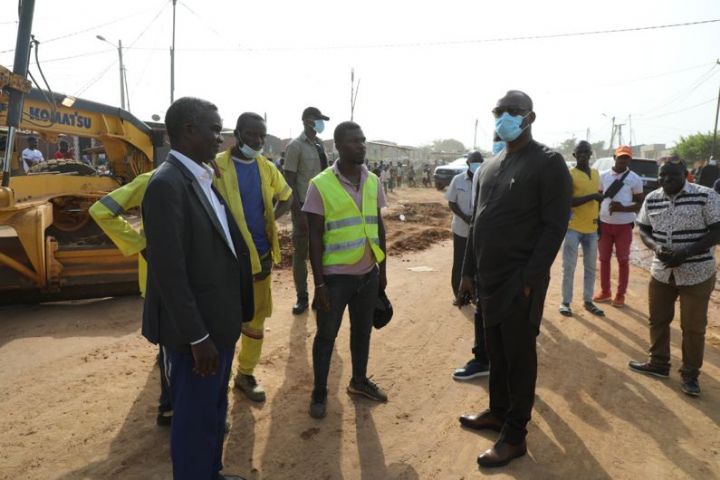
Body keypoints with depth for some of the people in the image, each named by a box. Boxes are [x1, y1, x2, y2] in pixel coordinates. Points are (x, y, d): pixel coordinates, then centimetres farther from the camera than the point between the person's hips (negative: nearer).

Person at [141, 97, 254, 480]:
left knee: (214, 408, 24)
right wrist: (197, 336, -21)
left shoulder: (203, 178, 8)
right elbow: (169, 271, -23)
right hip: (196, 329, -9)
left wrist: (235, 313, 13)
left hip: (219, 321, 9)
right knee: (195, 417, 9)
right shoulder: (167, 184, -20)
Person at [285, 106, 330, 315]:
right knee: (300, 253, 6)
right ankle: (302, 297, 20)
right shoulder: (296, 146, -9)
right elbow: (289, 182, -12)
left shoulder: (320, 145, 8)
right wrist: (299, 213, -17)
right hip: (305, 206, -6)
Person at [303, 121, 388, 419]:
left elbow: (379, 227, 11)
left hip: (368, 272, 5)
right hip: (336, 274, -4)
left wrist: (382, 269, 12)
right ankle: (319, 392, 27)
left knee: (362, 330, 18)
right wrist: (319, 283, -12)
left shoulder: (373, 182, 4)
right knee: (326, 335, 9)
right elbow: (315, 237, -10)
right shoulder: (321, 185, -11)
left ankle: (359, 380, 39)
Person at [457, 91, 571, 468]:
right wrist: (469, 272, 14)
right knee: (495, 351, 17)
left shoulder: (548, 163, -8)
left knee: (518, 357, 4)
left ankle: (515, 436, 17)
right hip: (489, 278, 7)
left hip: (520, 280, -6)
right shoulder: (490, 166, 14)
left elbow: (555, 225, -13)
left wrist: (529, 278, -18)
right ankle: (498, 412, 35)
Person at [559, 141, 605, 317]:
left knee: (590, 267, 11)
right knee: (569, 266, -1)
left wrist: (600, 219, 16)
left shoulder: (596, 173, 11)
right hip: (573, 228, -6)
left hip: (592, 228, 6)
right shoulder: (569, 174, -9)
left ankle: (588, 301, 22)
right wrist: (592, 196, -23)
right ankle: (565, 302, 8)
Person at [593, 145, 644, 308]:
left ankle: (620, 295, 15)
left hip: (624, 225, -3)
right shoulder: (603, 176, 4)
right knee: (604, 259, 9)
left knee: (623, 260, 5)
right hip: (605, 224, 3)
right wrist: (597, 219, 4)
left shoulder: (635, 179, -4)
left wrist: (623, 208, -19)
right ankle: (605, 291, 22)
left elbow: (640, 203, -1)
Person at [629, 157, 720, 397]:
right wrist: (656, 247, -13)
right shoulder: (651, 199, 1)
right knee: (657, 320, 15)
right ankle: (658, 363, 33)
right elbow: (644, 230, 8)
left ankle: (690, 375, 22)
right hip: (661, 272, 5)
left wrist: (685, 253, -22)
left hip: (697, 274, -4)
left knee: (693, 327, 6)